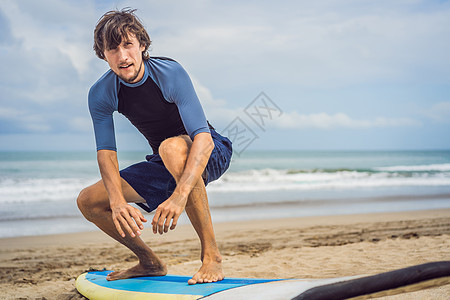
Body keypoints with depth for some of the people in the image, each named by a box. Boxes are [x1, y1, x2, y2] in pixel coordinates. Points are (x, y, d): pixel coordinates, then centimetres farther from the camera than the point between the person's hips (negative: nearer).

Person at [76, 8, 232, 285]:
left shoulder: (170, 73, -26)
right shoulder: (101, 95, -11)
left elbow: (203, 137, -36)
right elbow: (106, 152, -18)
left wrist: (179, 195, -50)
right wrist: (118, 202, -38)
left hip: (210, 153, -5)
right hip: (165, 166, 6)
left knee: (172, 147, -40)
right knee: (88, 201, -4)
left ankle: (211, 254, -31)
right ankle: (150, 263, 14)